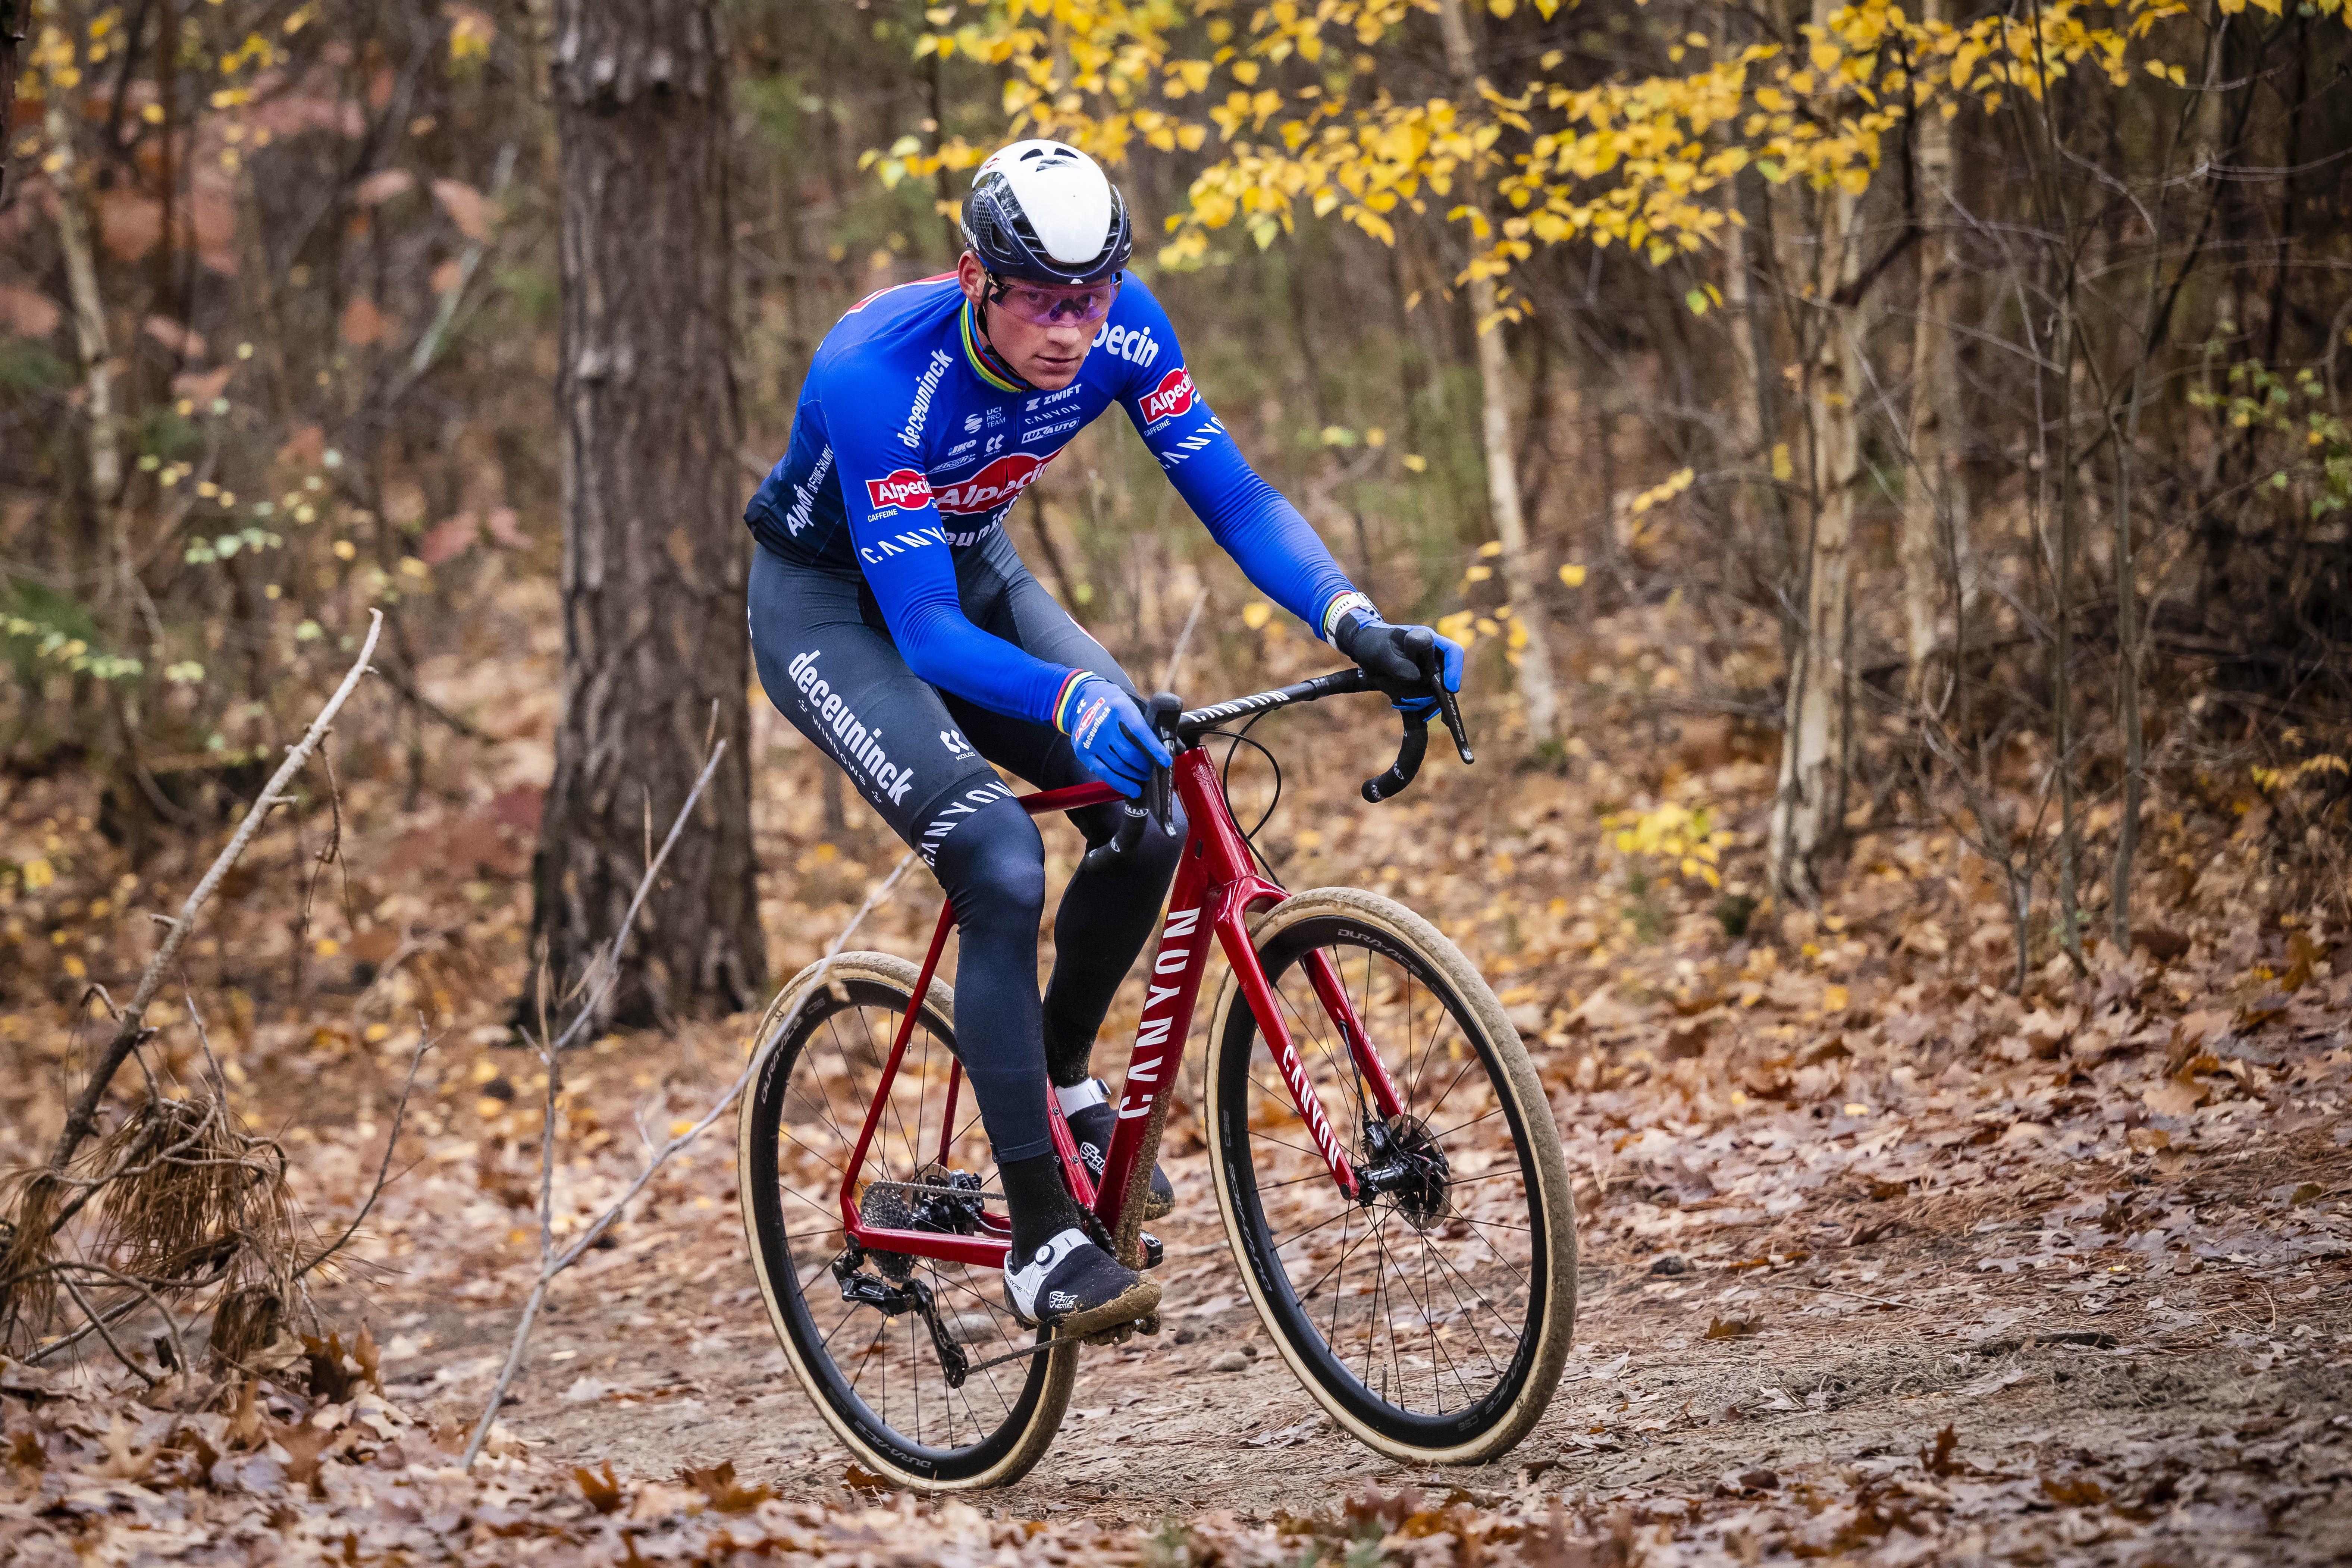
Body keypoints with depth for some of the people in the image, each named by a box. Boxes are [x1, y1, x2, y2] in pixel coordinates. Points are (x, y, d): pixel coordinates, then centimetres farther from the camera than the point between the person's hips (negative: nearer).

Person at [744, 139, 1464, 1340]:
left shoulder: (1121, 331, -21)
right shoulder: (878, 370, -36)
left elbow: (1234, 498, -18)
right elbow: (924, 632, -40)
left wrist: (1351, 620, -36)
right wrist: (1074, 699, -57)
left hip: (970, 571, 6)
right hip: (830, 604, -6)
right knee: (1000, 860, -25)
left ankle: (1059, 1073, 12)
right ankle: (1039, 1241, -21)